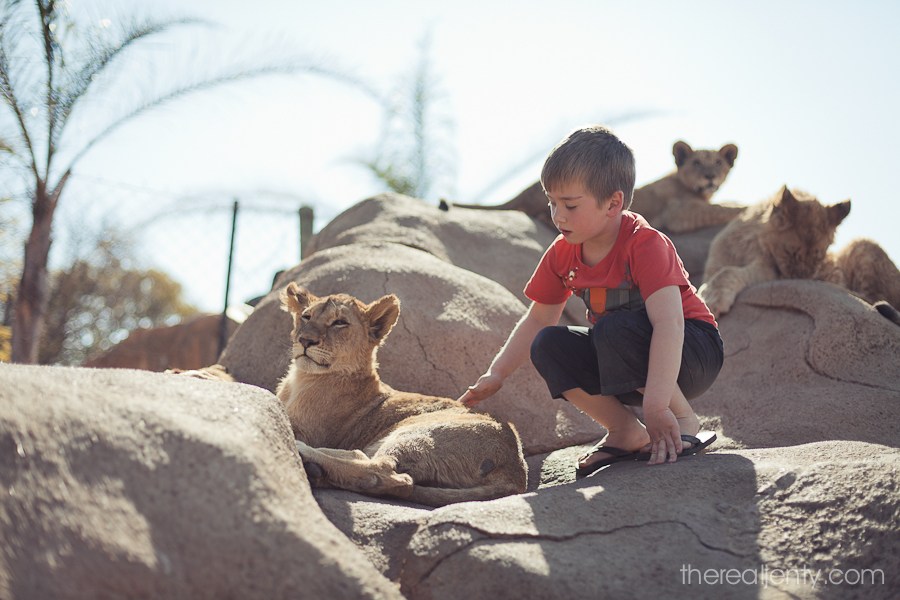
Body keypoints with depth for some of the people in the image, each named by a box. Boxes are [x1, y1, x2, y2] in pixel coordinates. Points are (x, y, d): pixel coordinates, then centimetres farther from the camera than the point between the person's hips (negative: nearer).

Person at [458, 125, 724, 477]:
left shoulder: (645, 244, -25)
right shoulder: (563, 254, -3)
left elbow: (668, 322, -36)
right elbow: (538, 320, 8)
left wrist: (656, 405, -45)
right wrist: (496, 373, -2)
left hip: (692, 354, -7)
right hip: (626, 364, 7)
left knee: (614, 329, -35)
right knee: (548, 346, -15)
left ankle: (685, 424, -16)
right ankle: (625, 431, -5)